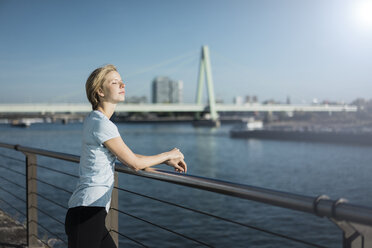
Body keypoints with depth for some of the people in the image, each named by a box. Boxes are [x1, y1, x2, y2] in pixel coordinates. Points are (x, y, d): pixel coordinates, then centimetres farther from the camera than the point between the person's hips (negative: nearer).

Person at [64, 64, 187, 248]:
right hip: (87, 214, -10)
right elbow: (134, 163, -12)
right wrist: (168, 155, 3)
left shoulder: (94, 120, 15)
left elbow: (126, 155, 21)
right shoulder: (101, 124, -15)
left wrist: (166, 161, 16)